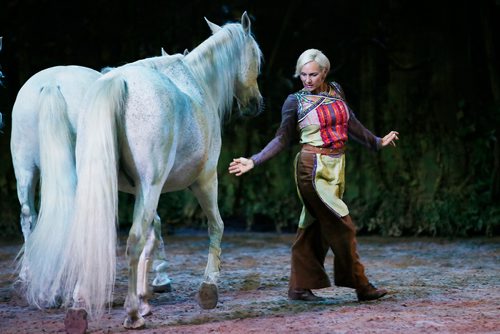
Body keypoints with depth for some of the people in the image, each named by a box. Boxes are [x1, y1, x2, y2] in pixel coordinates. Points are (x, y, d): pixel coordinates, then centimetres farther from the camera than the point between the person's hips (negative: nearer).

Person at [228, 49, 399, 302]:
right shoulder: (295, 101, -7)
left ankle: (300, 287, 14)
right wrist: (253, 161, -12)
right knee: (341, 226, -6)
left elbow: (350, 123, 20)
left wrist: (377, 141, 28)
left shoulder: (335, 91, 8)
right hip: (313, 168, -6)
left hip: (336, 167, 6)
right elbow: (282, 139, -3)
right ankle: (360, 285, 3)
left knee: (315, 228, 8)